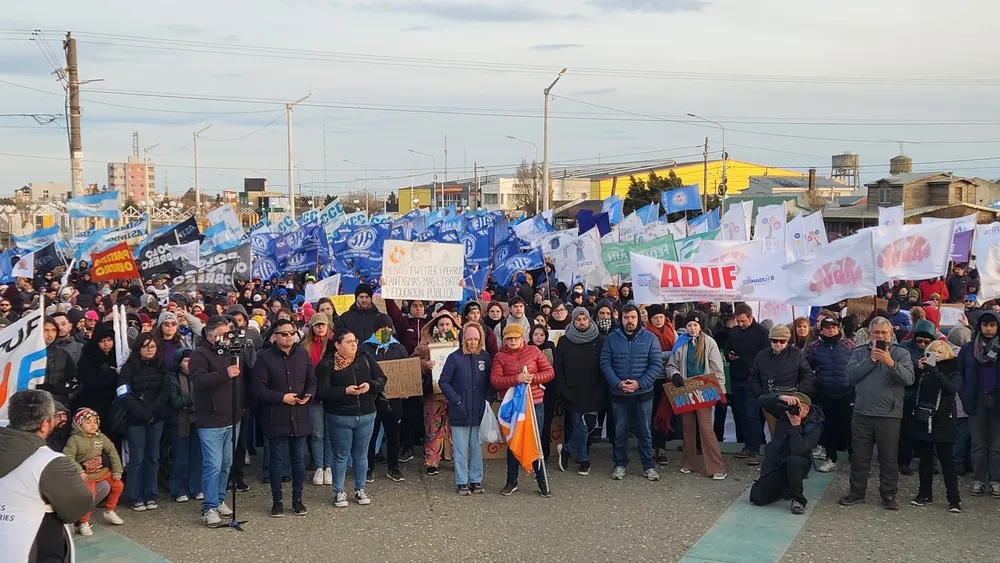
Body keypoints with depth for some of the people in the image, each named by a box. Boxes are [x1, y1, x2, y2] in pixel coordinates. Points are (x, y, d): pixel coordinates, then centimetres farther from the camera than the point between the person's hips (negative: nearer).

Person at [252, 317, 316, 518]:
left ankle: (297, 499, 22)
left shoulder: (303, 354, 5)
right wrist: (282, 397, -16)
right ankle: (277, 501, 17)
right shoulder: (265, 358, -8)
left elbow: (311, 380, 13)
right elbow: (258, 388, -11)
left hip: (300, 417, 4)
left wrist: (308, 394, -8)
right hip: (276, 418, -3)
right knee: (278, 460, 5)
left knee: (299, 459, 10)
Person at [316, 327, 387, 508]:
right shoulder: (327, 364, -8)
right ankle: (339, 492, 20)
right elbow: (322, 392, -14)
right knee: (341, 456, 7)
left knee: (361, 454, 13)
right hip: (339, 418, -3)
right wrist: (345, 391, -21)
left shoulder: (365, 359, 3)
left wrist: (370, 386, -15)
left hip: (366, 416, 3)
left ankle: (360, 490, 27)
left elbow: (382, 379, 5)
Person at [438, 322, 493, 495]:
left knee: (477, 448, 11)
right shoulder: (454, 358, -8)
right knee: (461, 450, 4)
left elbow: (490, 382, 11)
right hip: (460, 413, -3)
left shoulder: (484, 357, 3)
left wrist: (487, 399, -1)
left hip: (479, 412, 3)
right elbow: (443, 382, -7)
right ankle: (462, 482, 13)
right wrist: (456, 400, -11)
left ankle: (476, 480, 21)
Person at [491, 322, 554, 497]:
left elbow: (549, 372, 0)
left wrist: (532, 378, -16)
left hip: (534, 403, 0)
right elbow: (495, 381, -11)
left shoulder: (534, 352, 1)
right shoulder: (500, 357, 0)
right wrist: (516, 379, -23)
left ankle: (542, 481, 15)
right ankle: (512, 482, 22)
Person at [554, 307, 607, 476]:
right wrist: (563, 390, -7)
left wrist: (602, 391, -7)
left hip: (593, 396, 0)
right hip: (572, 396, 0)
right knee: (580, 427, 0)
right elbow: (557, 368, 3)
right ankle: (583, 459, 15)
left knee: (585, 427, 2)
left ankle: (566, 450, 22)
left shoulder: (599, 341, 0)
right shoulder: (564, 341, 3)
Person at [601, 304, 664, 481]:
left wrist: (640, 383, -15)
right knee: (620, 432, 9)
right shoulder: (612, 338, 2)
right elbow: (605, 363, -2)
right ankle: (620, 464, 21)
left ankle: (649, 466, 17)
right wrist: (617, 382, -17)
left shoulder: (650, 338, -1)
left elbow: (657, 364, -5)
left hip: (643, 394, -1)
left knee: (645, 432, 7)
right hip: (619, 394, 1)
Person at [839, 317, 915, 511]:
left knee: (889, 457, 5)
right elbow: (851, 375, -8)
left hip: (889, 414, -2)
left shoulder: (901, 353, 2)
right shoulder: (859, 353, 7)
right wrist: (871, 360, -13)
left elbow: (909, 378, -13)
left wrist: (891, 363, -25)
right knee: (859, 456, 9)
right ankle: (857, 492, 20)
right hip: (862, 413, 2)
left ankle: (889, 495, 16)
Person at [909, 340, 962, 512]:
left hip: (942, 422, -4)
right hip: (922, 421, 4)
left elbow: (952, 388, -19)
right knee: (925, 460, 11)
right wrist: (918, 370, -11)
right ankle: (925, 494, 20)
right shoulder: (923, 369, 9)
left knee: (946, 461, -2)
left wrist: (935, 372, -29)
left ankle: (954, 499, 2)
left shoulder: (953, 372, 0)